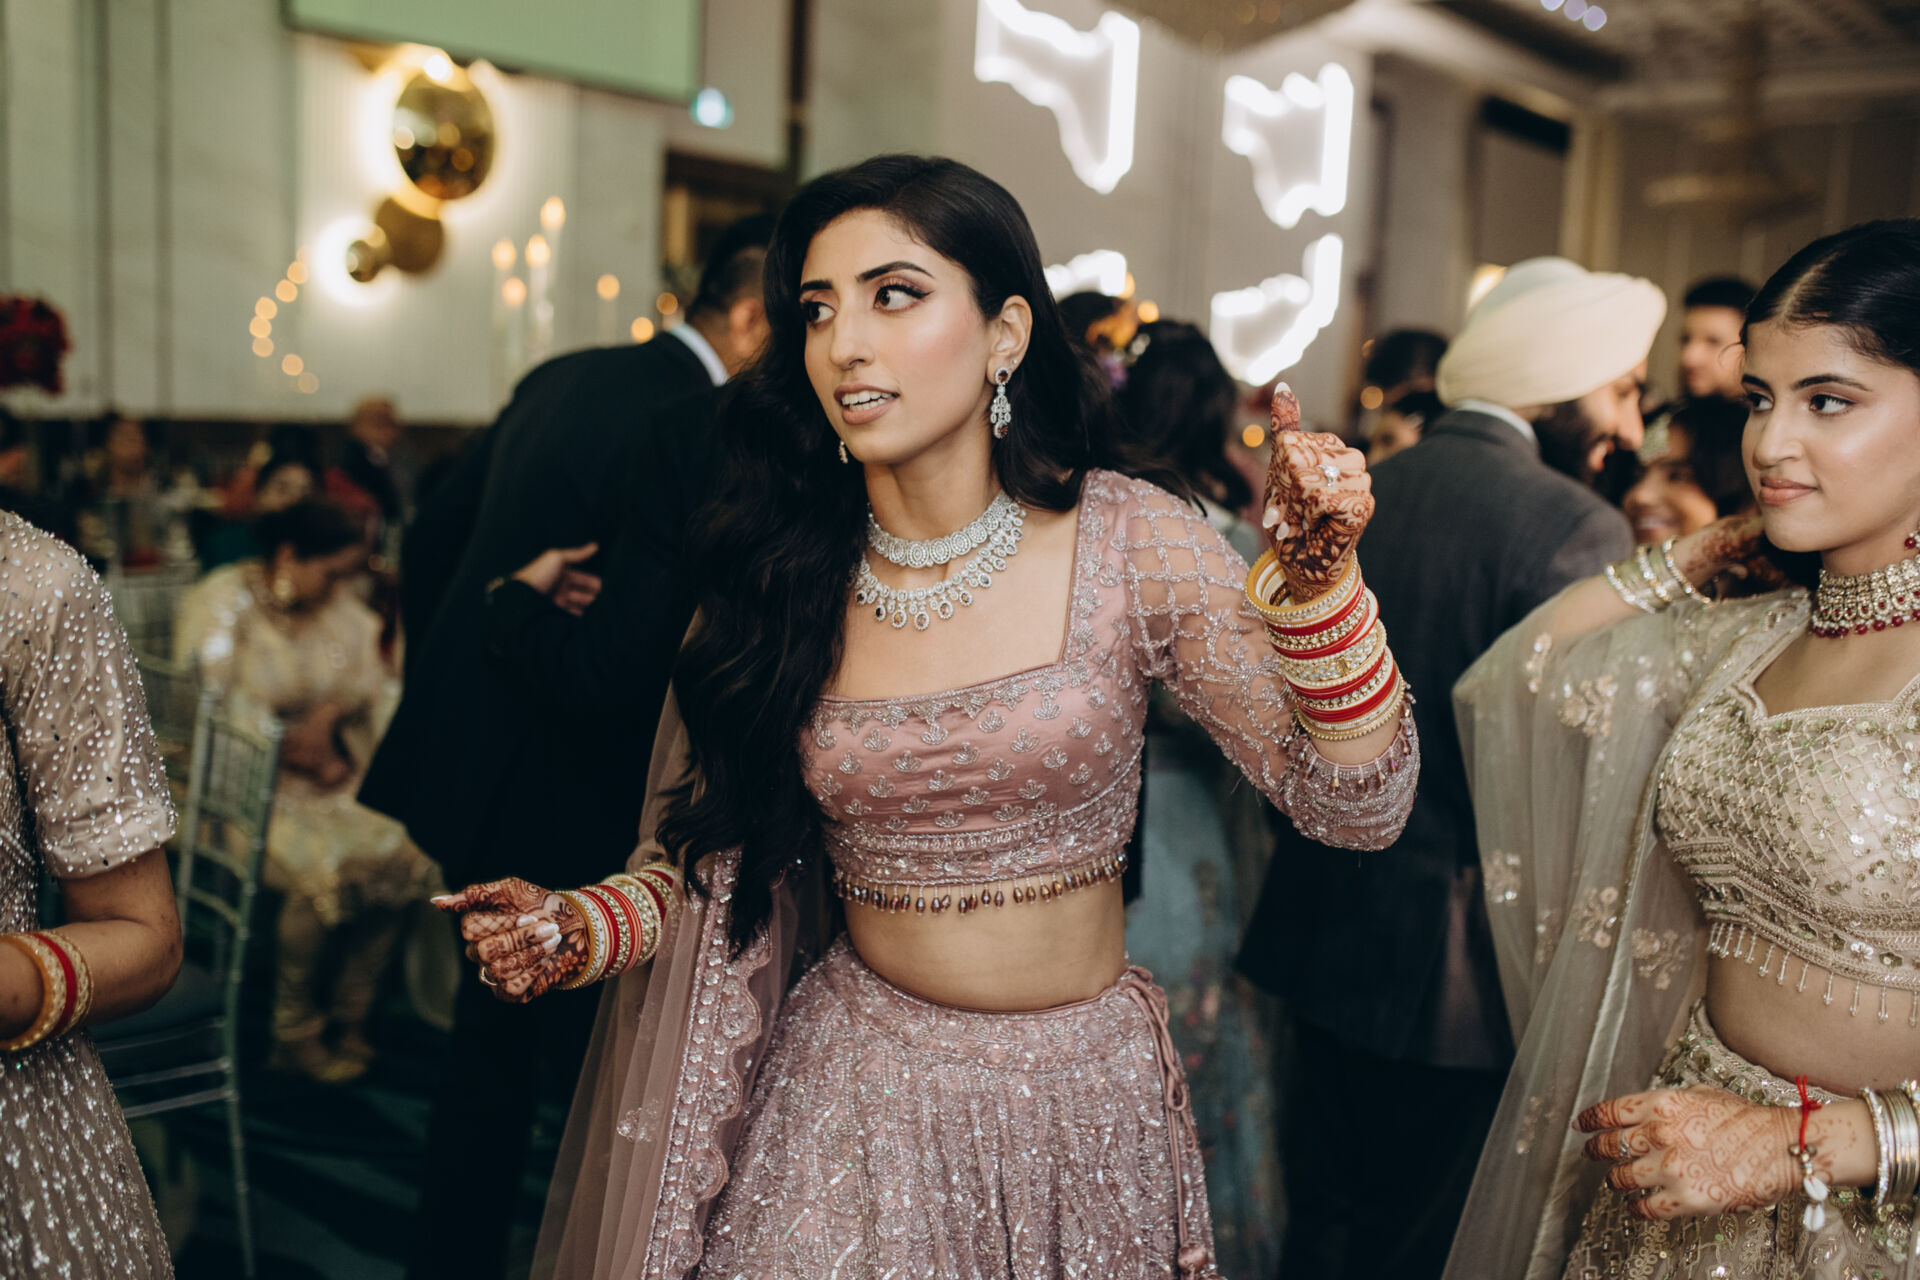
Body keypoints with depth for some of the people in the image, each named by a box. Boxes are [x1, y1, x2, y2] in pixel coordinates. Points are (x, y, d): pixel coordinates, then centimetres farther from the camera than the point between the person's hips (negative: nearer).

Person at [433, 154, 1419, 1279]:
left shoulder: (1127, 542, -13)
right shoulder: (780, 580, -7)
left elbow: (1356, 806, -13)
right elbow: (723, 855, 3)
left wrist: (1321, 580, -27)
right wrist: (578, 929, -14)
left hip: (1086, 1104, 0)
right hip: (857, 1104, 1)